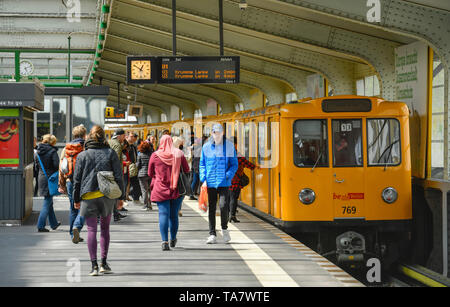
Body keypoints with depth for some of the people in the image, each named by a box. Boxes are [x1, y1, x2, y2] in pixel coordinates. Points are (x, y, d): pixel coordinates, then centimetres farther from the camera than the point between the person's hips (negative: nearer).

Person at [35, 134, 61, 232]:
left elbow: (36, 165, 12)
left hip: (41, 177, 7)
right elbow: (56, 165, -16)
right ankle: (40, 226, -6)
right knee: (47, 202, -2)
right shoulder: (52, 151, -12)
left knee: (49, 202, 18)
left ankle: (54, 223, 28)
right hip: (50, 178, -7)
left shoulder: (38, 151, 7)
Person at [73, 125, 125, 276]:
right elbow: (119, 176, 1)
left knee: (91, 230, 0)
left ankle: (94, 265, -8)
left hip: (88, 196, -1)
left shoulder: (82, 155, 2)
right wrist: (121, 197, 8)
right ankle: (104, 263, 12)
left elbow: (77, 179, 4)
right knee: (105, 228, 14)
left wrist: (76, 199, 12)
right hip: (107, 195, 1)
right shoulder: (110, 153, 2)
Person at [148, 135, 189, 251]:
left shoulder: (155, 155, -3)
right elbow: (187, 170, 7)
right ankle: (173, 240, 26)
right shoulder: (179, 154, -1)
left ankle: (165, 241, -15)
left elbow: (150, 173, 6)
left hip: (160, 189, -2)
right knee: (174, 215, 13)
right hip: (176, 189, 2)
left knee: (163, 214, -3)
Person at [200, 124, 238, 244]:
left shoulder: (229, 146, 2)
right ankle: (212, 234, 11)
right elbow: (202, 164, 12)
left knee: (223, 206, -12)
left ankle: (224, 229, 13)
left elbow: (234, 164, 4)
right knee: (211, 208, 4)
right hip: (210, 183, 2)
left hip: (223, 183, -2)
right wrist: (203, 179, 0)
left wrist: (227, 176, -11)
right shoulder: (206, 147, 6)